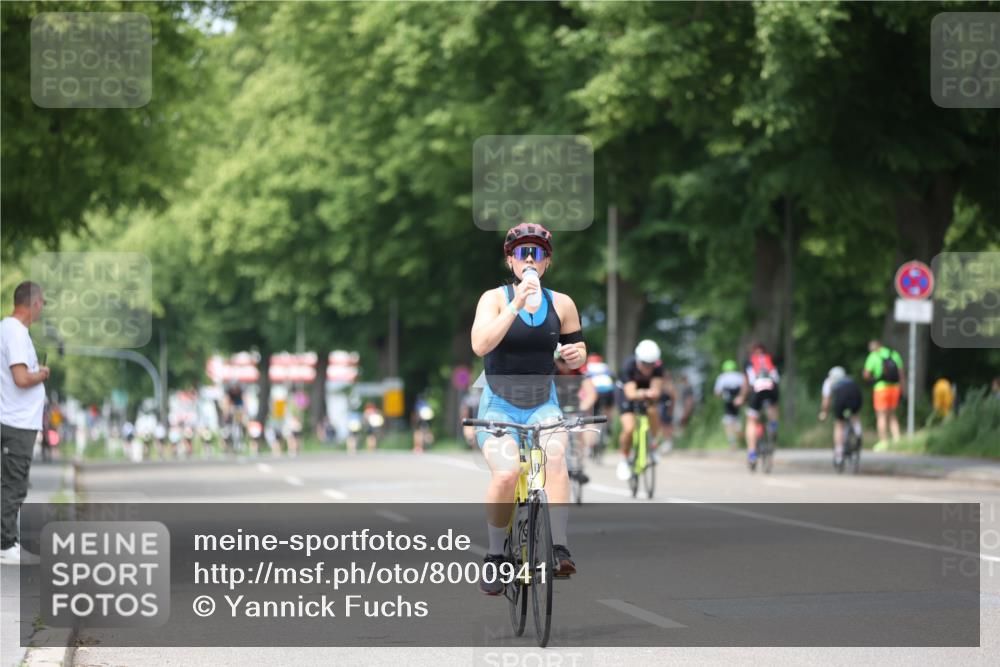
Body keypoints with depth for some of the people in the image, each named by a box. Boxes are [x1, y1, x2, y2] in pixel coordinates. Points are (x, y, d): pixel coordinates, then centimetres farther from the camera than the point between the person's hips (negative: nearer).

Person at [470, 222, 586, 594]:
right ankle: (495, 558, -9)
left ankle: (559, 550, -33)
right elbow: (480, 345, -22)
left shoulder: (561, 304, 4)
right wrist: (517, 304, -29)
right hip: (499, 406, -2)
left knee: (556, 455, -31)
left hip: (543, 406, 2)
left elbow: (578, 352, 15)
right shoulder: (495, 298, -5)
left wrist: (575, 354, -10)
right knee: (506, 473, -28)